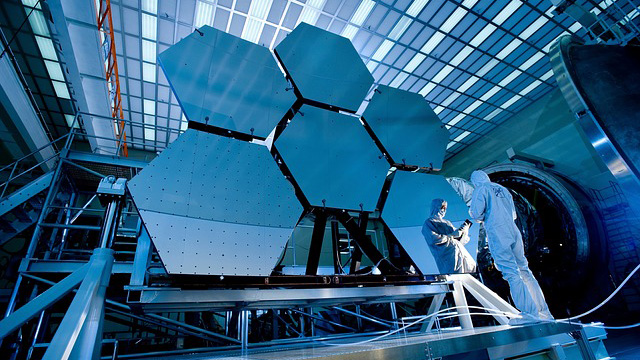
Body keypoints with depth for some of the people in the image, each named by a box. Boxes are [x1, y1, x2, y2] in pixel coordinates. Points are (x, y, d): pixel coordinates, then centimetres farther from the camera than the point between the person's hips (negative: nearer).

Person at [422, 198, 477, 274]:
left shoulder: (446, 222, 25)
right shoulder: (428, 223, 2)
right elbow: (434, 239, -14)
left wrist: (464, 227, 5)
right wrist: (452, 236, -9)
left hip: (461, 250, 7)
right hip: (448, 255, -7)